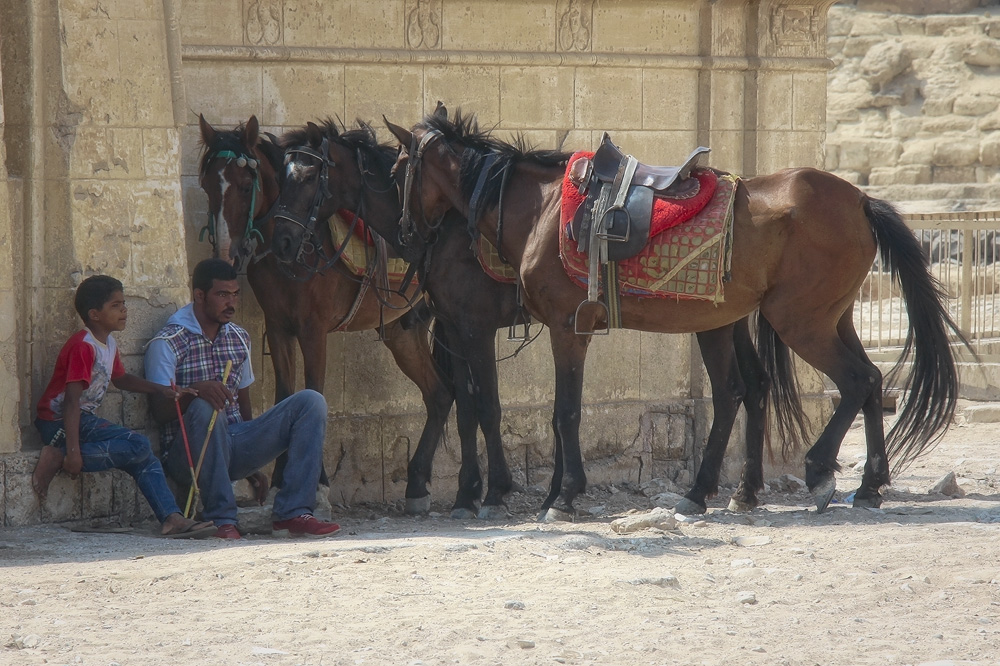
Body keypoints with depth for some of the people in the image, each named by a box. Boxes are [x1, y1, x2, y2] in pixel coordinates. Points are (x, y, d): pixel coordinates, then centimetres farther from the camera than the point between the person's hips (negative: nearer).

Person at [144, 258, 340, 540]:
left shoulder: (239, 339, 16)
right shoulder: (167, 343, -5)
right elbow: (160, 410, -14)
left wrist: (255, 461, 20)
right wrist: (196, 391, -34)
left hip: (236, 446, 6)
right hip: (190, 452, -6)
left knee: (311, 402, -10)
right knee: (205, 408, -39)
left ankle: (291, 513, -23)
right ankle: (222, 520, -33)